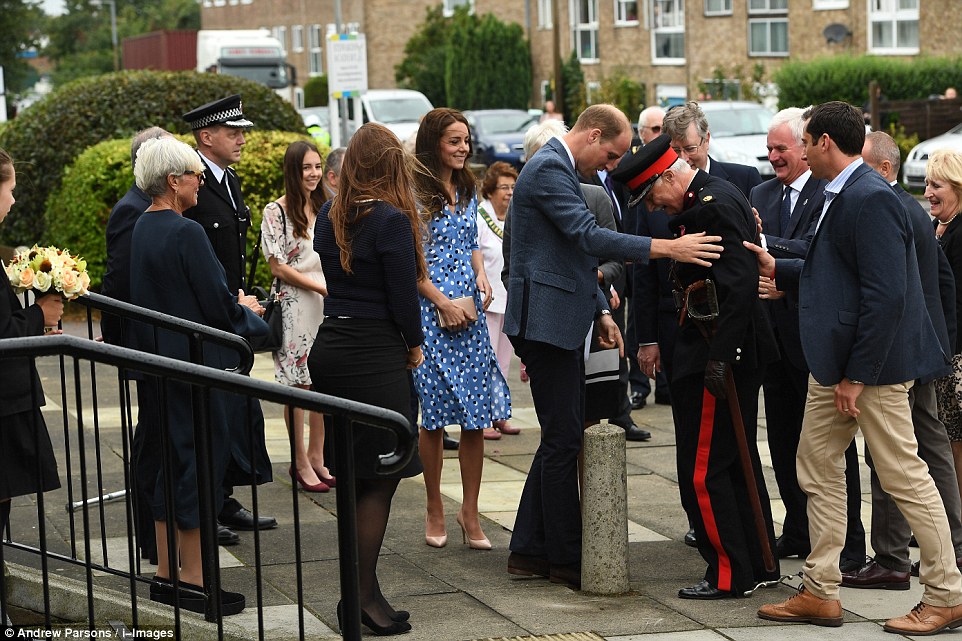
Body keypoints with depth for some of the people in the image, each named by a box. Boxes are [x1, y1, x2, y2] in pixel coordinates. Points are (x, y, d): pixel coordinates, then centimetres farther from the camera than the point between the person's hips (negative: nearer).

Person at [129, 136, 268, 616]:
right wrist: (245, 309, 3)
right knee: (200, 461, -1)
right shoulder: (186, 233, -19)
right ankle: (193, 581, 4)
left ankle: (166, 574, 23)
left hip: (157, 360, 9)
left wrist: (231, 305, 15)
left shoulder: (140, 229, 8)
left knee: (168, 463, 16)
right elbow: (219, 308, -19)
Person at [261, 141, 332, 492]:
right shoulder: (276, 211, -4)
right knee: (298, 383, -3)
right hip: (294, 305, -6)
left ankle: (317, 456, 15)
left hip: (326, 304, 6)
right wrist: (322, 288, -12)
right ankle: (300, 462, 3)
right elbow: (278, 267, -8)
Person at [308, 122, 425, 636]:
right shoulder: (391, 221, -14)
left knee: (355, 478, 14)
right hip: (375, 357, -7)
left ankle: (358, 593, 19)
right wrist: (415, 347, 3)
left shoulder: (329, 216, 7)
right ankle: (364, 594, 0)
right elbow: (402, 292, -12)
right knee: (380, 478, 0)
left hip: (330, 347, 7)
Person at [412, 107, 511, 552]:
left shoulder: (467, 191, 13)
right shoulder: (417, 193, -8)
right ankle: (434, 509, 13)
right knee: (434, 415, 0)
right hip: (430, 311, -6)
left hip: (469, 310, 6)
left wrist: (481, 276, 5)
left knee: (476, 414, 1)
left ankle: (470, 510, 9)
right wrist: (443, 302, -14)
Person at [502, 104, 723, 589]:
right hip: (546, 321, -11)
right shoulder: (549, 169, -15)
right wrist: (668, 248, -28)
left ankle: (529, 549, 19)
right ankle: (565, 558, 3)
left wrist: (601, 310, 17)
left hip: (561, 321, 11)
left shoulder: (559, 168, 18)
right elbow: (589, 237, -26)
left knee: (561, 437, 13)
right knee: (563, 439, -5)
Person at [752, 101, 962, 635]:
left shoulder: (871, 199, -20)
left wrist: (856, 375, -22)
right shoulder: (839, 196, 12)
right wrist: (777, 269, 17)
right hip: (833, 361, 10)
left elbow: (886, 295, -24)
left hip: (872, 365, -10)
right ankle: (820, 592, 21)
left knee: (904, 476, -2)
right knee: (817, 469, 13)